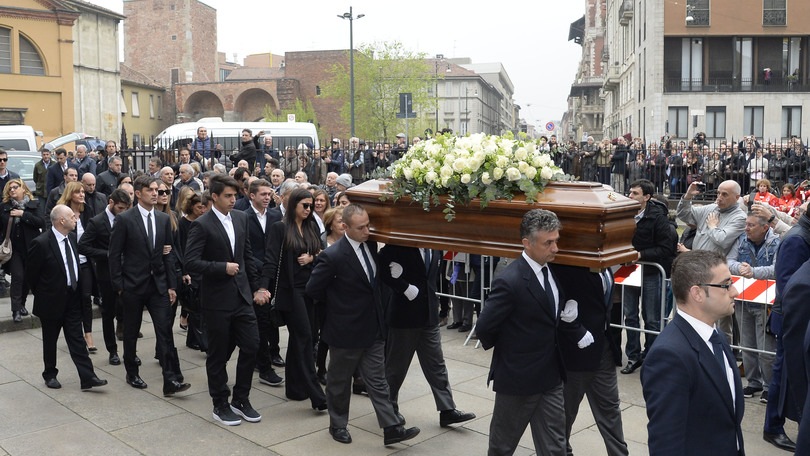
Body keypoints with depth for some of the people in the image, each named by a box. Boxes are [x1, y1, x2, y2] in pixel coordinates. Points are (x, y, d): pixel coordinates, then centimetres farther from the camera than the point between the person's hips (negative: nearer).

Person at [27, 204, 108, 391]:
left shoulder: (72, 237, 3)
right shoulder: (41, 243, -18)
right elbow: (31, 273, -8)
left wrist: (75, 289, 12)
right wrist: (42, 294, 1)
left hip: (72, 298, 5)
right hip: (51, 300, -5)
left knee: (77, 339, 3)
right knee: (50, 340, 11)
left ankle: (87, 377, 1)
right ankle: (50, 374, 28)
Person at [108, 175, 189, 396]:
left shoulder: (164, 219, 6)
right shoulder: (124, 219, -7)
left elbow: (168, 254, 9)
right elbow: (115, 254, -6)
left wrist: (171, 285, 5)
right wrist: (118, 285, -8)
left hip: (158, 285, 3)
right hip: (133, 285, -3)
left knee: (165, 331, -5)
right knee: (131, 332, 11)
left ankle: (171, 380, -7)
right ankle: (132, 373, 29)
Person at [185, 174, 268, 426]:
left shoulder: (241, 218, 6)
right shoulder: (202, 225, -12)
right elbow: (191, 263, -17)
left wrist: (256, 287, 11)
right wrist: (223, 268, -20)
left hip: (242, 295, 5)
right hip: (217, 299, -5)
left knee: (251, 346, 4)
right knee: (218, 355, 7)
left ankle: (240, 400, 22)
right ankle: (220, 405, 24)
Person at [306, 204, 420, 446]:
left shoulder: (370, 244, 0)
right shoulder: (333, 255, -21)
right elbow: (313, 289, -12)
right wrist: (337, 303, 0)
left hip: (373, 327, 5)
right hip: (345, 329, -5)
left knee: (377, 380, 7)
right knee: (339, 381, 13)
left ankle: (392, 428, 10)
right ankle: (338, 425, 30)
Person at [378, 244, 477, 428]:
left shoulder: (435, 248, 4)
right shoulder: (399, 246, -14)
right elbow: (383, 268, -21)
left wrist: (434, 300, 7)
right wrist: (405, 288, -21)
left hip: (429, 316, 5)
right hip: (404, 317, -5)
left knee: (436, 365, 7)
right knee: (396, 365, 10)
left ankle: (447, 410, 12)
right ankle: (389, 408, 27)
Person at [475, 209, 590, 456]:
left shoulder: (554, 270, 0)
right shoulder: (511, 281, -25)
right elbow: (484, 328, -20)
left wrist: (579, 334, -3)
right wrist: (507, 349, -2)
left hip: (551, 375, 7)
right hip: (518, 377, -6)